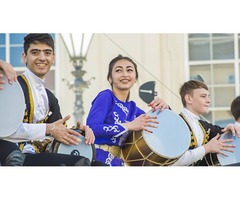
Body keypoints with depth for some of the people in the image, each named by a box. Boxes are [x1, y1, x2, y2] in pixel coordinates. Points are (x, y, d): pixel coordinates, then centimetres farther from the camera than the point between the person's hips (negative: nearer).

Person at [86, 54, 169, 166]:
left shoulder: (132, 107, 14)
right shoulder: (106, 96, -5)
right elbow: (92, 128, -18)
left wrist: (164, 109, -1)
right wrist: (130, 126, -20)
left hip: (118, 162, 7)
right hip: (97, 159, -7)